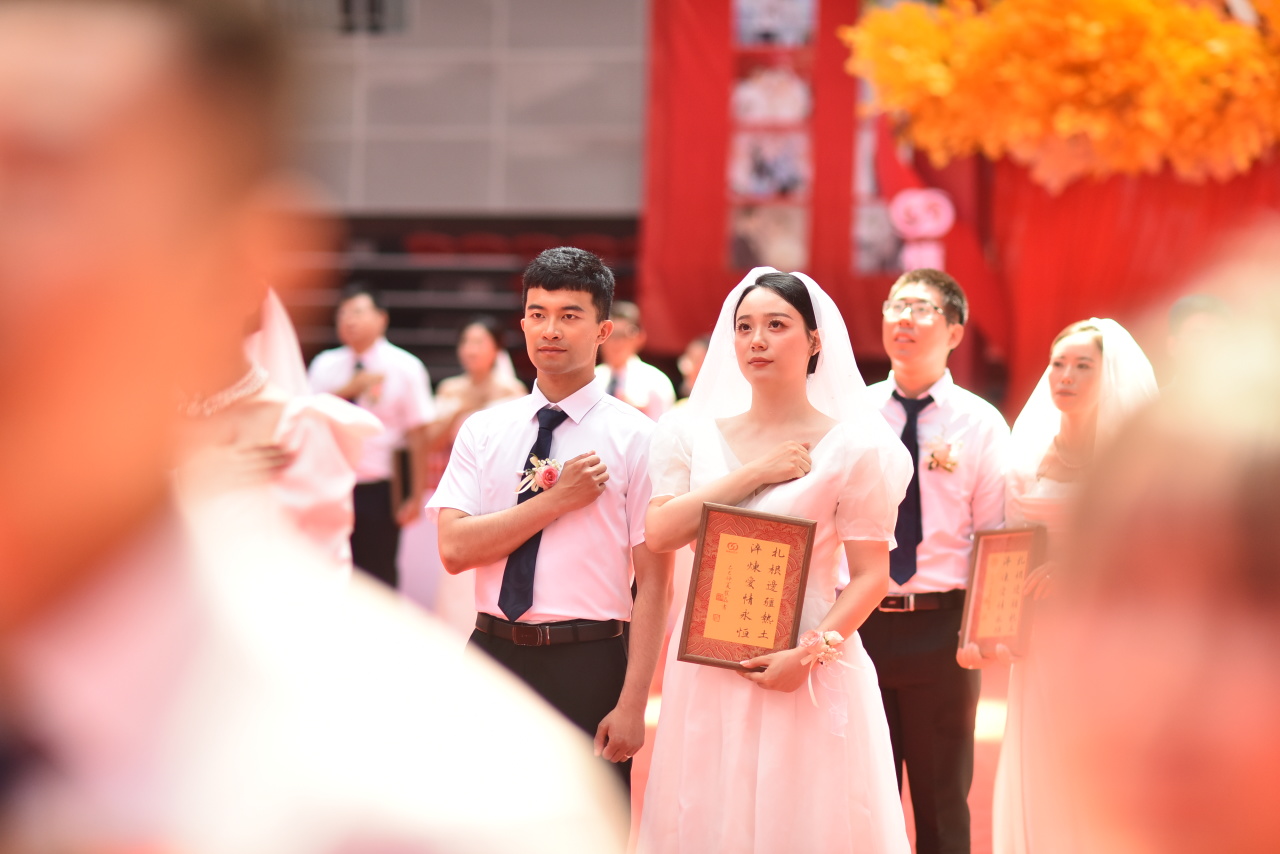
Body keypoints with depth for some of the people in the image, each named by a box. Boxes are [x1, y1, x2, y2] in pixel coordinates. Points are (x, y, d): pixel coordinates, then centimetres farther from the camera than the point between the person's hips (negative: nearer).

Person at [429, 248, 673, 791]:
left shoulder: (636, 438, -3)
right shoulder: (484, 431, 7)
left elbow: (654, 582, -7)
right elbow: (454, 548, -4)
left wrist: (631, 705, -14)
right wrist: (557, 500, -12)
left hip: (588, 664, -3)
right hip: (493, 654, 3)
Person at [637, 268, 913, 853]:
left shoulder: (853, 447, -2)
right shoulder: (692, 435, 8)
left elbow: (871, 573, -5)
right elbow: (661, 532, -7)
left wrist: (808, 654, -18)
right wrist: (754, 474, -10)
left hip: (810, 678, -3)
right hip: (708, 672, 3)